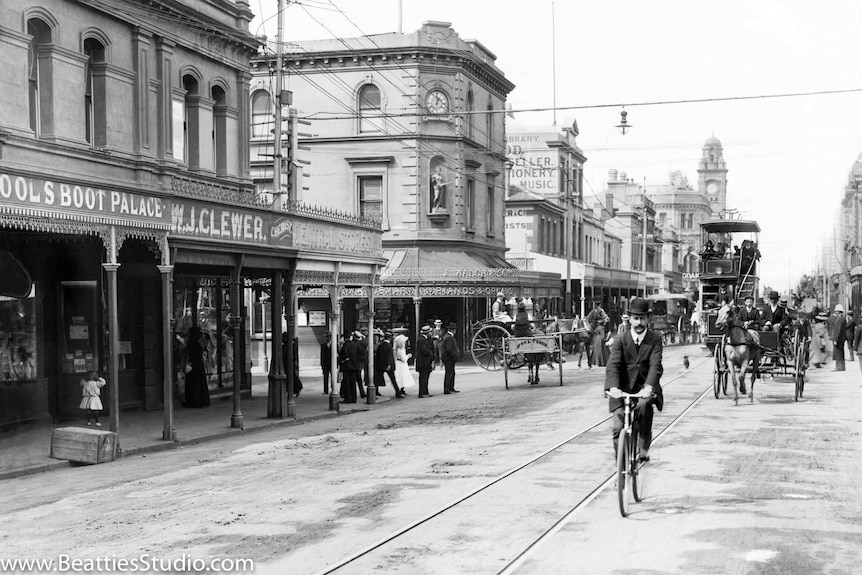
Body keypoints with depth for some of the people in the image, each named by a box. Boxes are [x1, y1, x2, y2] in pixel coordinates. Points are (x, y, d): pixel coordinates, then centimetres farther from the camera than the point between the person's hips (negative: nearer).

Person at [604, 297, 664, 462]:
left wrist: (649, 387, -34)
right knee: (618, 428, -9)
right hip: (623, 389, 1)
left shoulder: (655, 339, -2)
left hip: (645, 387, -1)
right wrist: (613, 387, -33)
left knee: (644, 405, -33)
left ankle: (644, 448, -14)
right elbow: (612, 366, -13)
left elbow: (656, 365, -15)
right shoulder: (621, 340, -1)